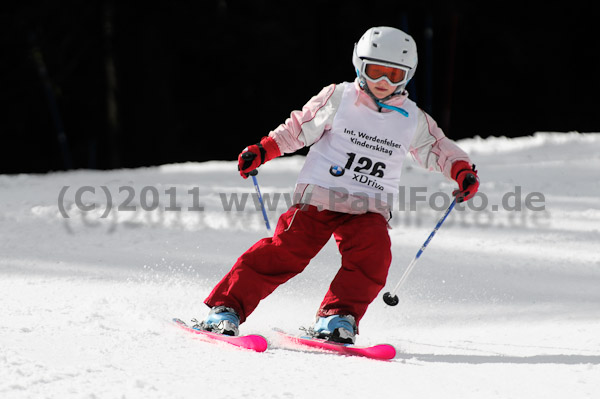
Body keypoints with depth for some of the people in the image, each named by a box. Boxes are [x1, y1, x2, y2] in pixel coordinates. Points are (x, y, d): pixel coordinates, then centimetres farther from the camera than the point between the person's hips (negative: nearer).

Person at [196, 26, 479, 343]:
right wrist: (262, 150, 1)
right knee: (284, 253, -15)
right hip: (318, 197, -2)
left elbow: (438, 150, 20)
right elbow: (300, 127, 10)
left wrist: (462, 172, 2)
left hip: (368, 209, 2)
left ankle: (337, 317, -17)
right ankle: (225, 309, -8)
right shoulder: (339, 99, 2)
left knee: (373, 257, -26)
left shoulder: (412, 119, 8)